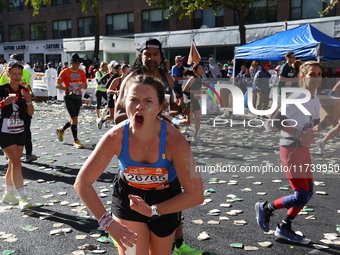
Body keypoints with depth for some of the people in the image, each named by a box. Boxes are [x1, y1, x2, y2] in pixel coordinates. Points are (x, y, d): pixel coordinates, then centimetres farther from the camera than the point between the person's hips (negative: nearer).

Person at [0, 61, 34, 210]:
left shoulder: (24, 91, 3)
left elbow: (30, 113, 2)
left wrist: (29, 101, -15)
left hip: (20, 131, 5)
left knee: (13, 163, 13)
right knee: (16, 163, -13)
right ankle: (22, 198, -12)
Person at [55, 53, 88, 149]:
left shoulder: (82, 72, 9)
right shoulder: (65, 72, -5)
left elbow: (85, 85, 15)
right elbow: (57, 84, -9)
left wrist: (83, 86, -10)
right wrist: (67, 88, -24)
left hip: (78, 97, 6)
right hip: (69, 97, -6)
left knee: (74, 118, 13)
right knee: (74, 118, -12)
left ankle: (61, 130, 39)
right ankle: (76, 141, -8)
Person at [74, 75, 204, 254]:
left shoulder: (174, 140, -33)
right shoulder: (115, 137, -29)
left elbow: (195, 195, -26)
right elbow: (82, 182, -21)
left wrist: (153, 210, -27)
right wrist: (108, 223, -30)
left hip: (165, 198, 1)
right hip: (128, 195, 0)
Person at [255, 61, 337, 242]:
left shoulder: (316, 101, 9)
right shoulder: (296, 98, -18)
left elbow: (313, 128, 13)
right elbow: (276, 121, -25)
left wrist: (324, 124, -7)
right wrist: (299, 134, -28)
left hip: (304, 150, 9)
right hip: (290, 150, -9)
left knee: (308, 193, 13)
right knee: (302, 196, -9)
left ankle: (284, 228, 26)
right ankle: (266, 208, 13)